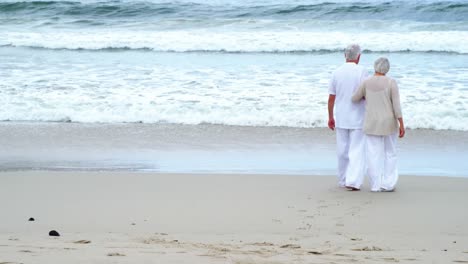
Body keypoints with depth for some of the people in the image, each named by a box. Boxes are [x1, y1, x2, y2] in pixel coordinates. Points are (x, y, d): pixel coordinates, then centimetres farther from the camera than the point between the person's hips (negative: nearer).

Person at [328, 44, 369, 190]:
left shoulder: (337, 72, 1)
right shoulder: (361, 71, -11)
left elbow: (331, 98, 3)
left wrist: (330, 117, 12)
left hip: (341, 119, 4)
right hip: (357, 118, -4)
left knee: (342, 151, 13)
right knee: (357, 151, -1)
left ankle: (343, 180, 21)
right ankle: (353, 181, -12)